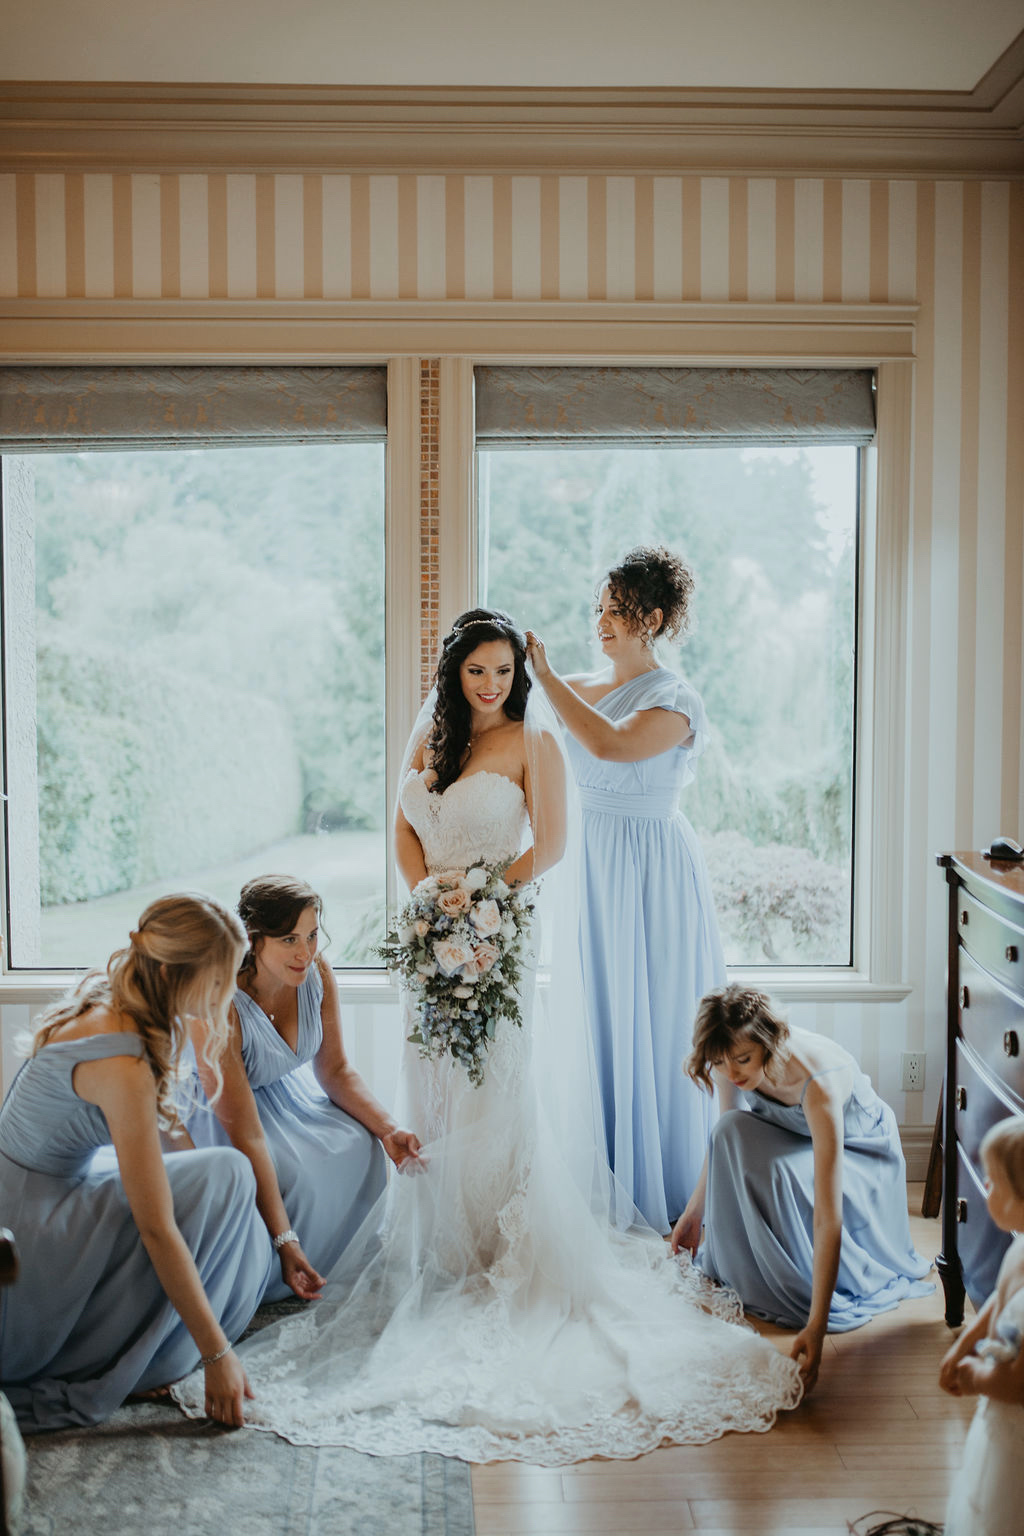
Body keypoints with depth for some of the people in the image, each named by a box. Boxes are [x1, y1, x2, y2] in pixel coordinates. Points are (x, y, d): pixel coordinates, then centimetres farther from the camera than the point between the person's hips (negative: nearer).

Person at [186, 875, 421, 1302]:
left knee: (360, 1147, -15)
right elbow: (245, 1135, -35)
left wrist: (388, 1130, -20)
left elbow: (335, 1070, -3)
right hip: (215, 1107, -6)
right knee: (294, 1175, -28)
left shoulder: (317, 973, -19)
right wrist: (285, 1241, -37)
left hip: (286, 1090, 6)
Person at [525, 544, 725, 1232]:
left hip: (653, 870, -6)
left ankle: (668, 1193, 15)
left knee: (654, 1027, 0)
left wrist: (545, 673, -24)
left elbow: (611, 744, -30)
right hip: (594, 867, 7)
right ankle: (609, 1184, 24)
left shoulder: (676, 700, -12)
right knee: (600, 1018, 11)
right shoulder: (585, 689, 10)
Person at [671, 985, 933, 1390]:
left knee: (780, 1174, -35)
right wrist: (694, 1211, -3)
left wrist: (816, 1326, -50)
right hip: (790, 1139, 5)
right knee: (732, 1132, -27)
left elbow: (829, 1218, -46)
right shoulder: (731, 1060, -26)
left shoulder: (817, 1081, -43)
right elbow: (725, 1140, -2)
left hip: (859, 1149, -5)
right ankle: (736, 1271, -8)